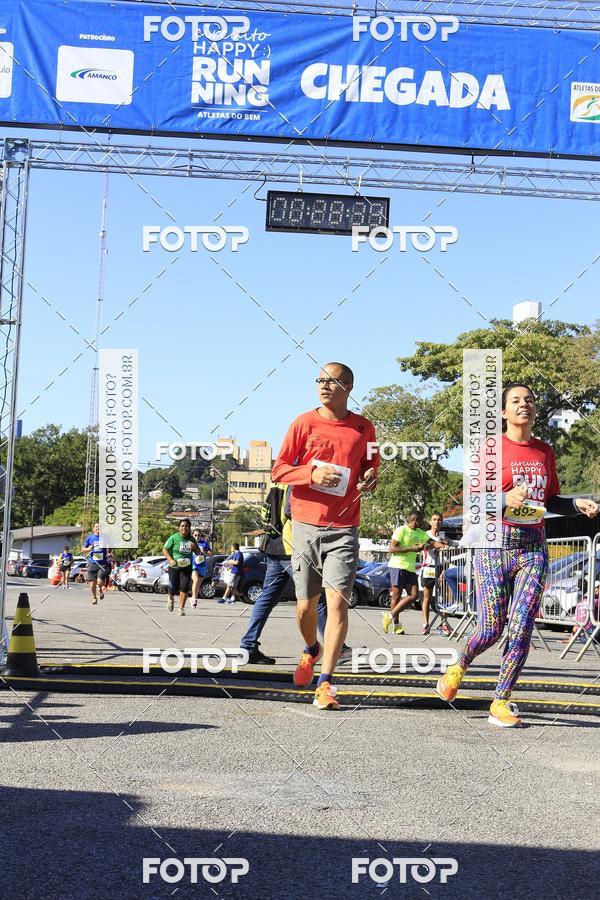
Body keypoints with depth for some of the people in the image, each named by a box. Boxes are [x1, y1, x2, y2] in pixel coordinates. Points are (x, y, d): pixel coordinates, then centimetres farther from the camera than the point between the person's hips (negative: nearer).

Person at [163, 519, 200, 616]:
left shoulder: (191, 539, 6)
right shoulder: (174, 538, -7)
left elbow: (198, 552, 17)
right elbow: (165, 550, -6)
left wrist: (195, 547, -7)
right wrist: (170, 560, -20)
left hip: (187, 567, 3)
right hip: (174, 567, -2)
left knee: (184, 588, -8)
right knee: (173, 588, 4)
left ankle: (181, 608, 1)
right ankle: (170, 600, 39)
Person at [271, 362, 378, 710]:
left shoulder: (364, 428, 5)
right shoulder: (304, 423, 2)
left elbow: (371, 468, 18)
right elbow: (278, 470, 2)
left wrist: (370, 479, -6)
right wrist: (312, 474, -15)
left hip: (343, 530, -1)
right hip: (305, 527, 1)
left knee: (338, 601, -13)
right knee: (306, 604, 9)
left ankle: (326, 685, -10)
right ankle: (312, 651, 41)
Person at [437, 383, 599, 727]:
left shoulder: (545, 451, 12)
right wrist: (506, 498, -24)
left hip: (534, 546, 4)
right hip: (495, 543, -3)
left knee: (522, 628, -5)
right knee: (491, 629, -4)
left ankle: (501, 703, 6)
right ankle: (459, 667, 27)